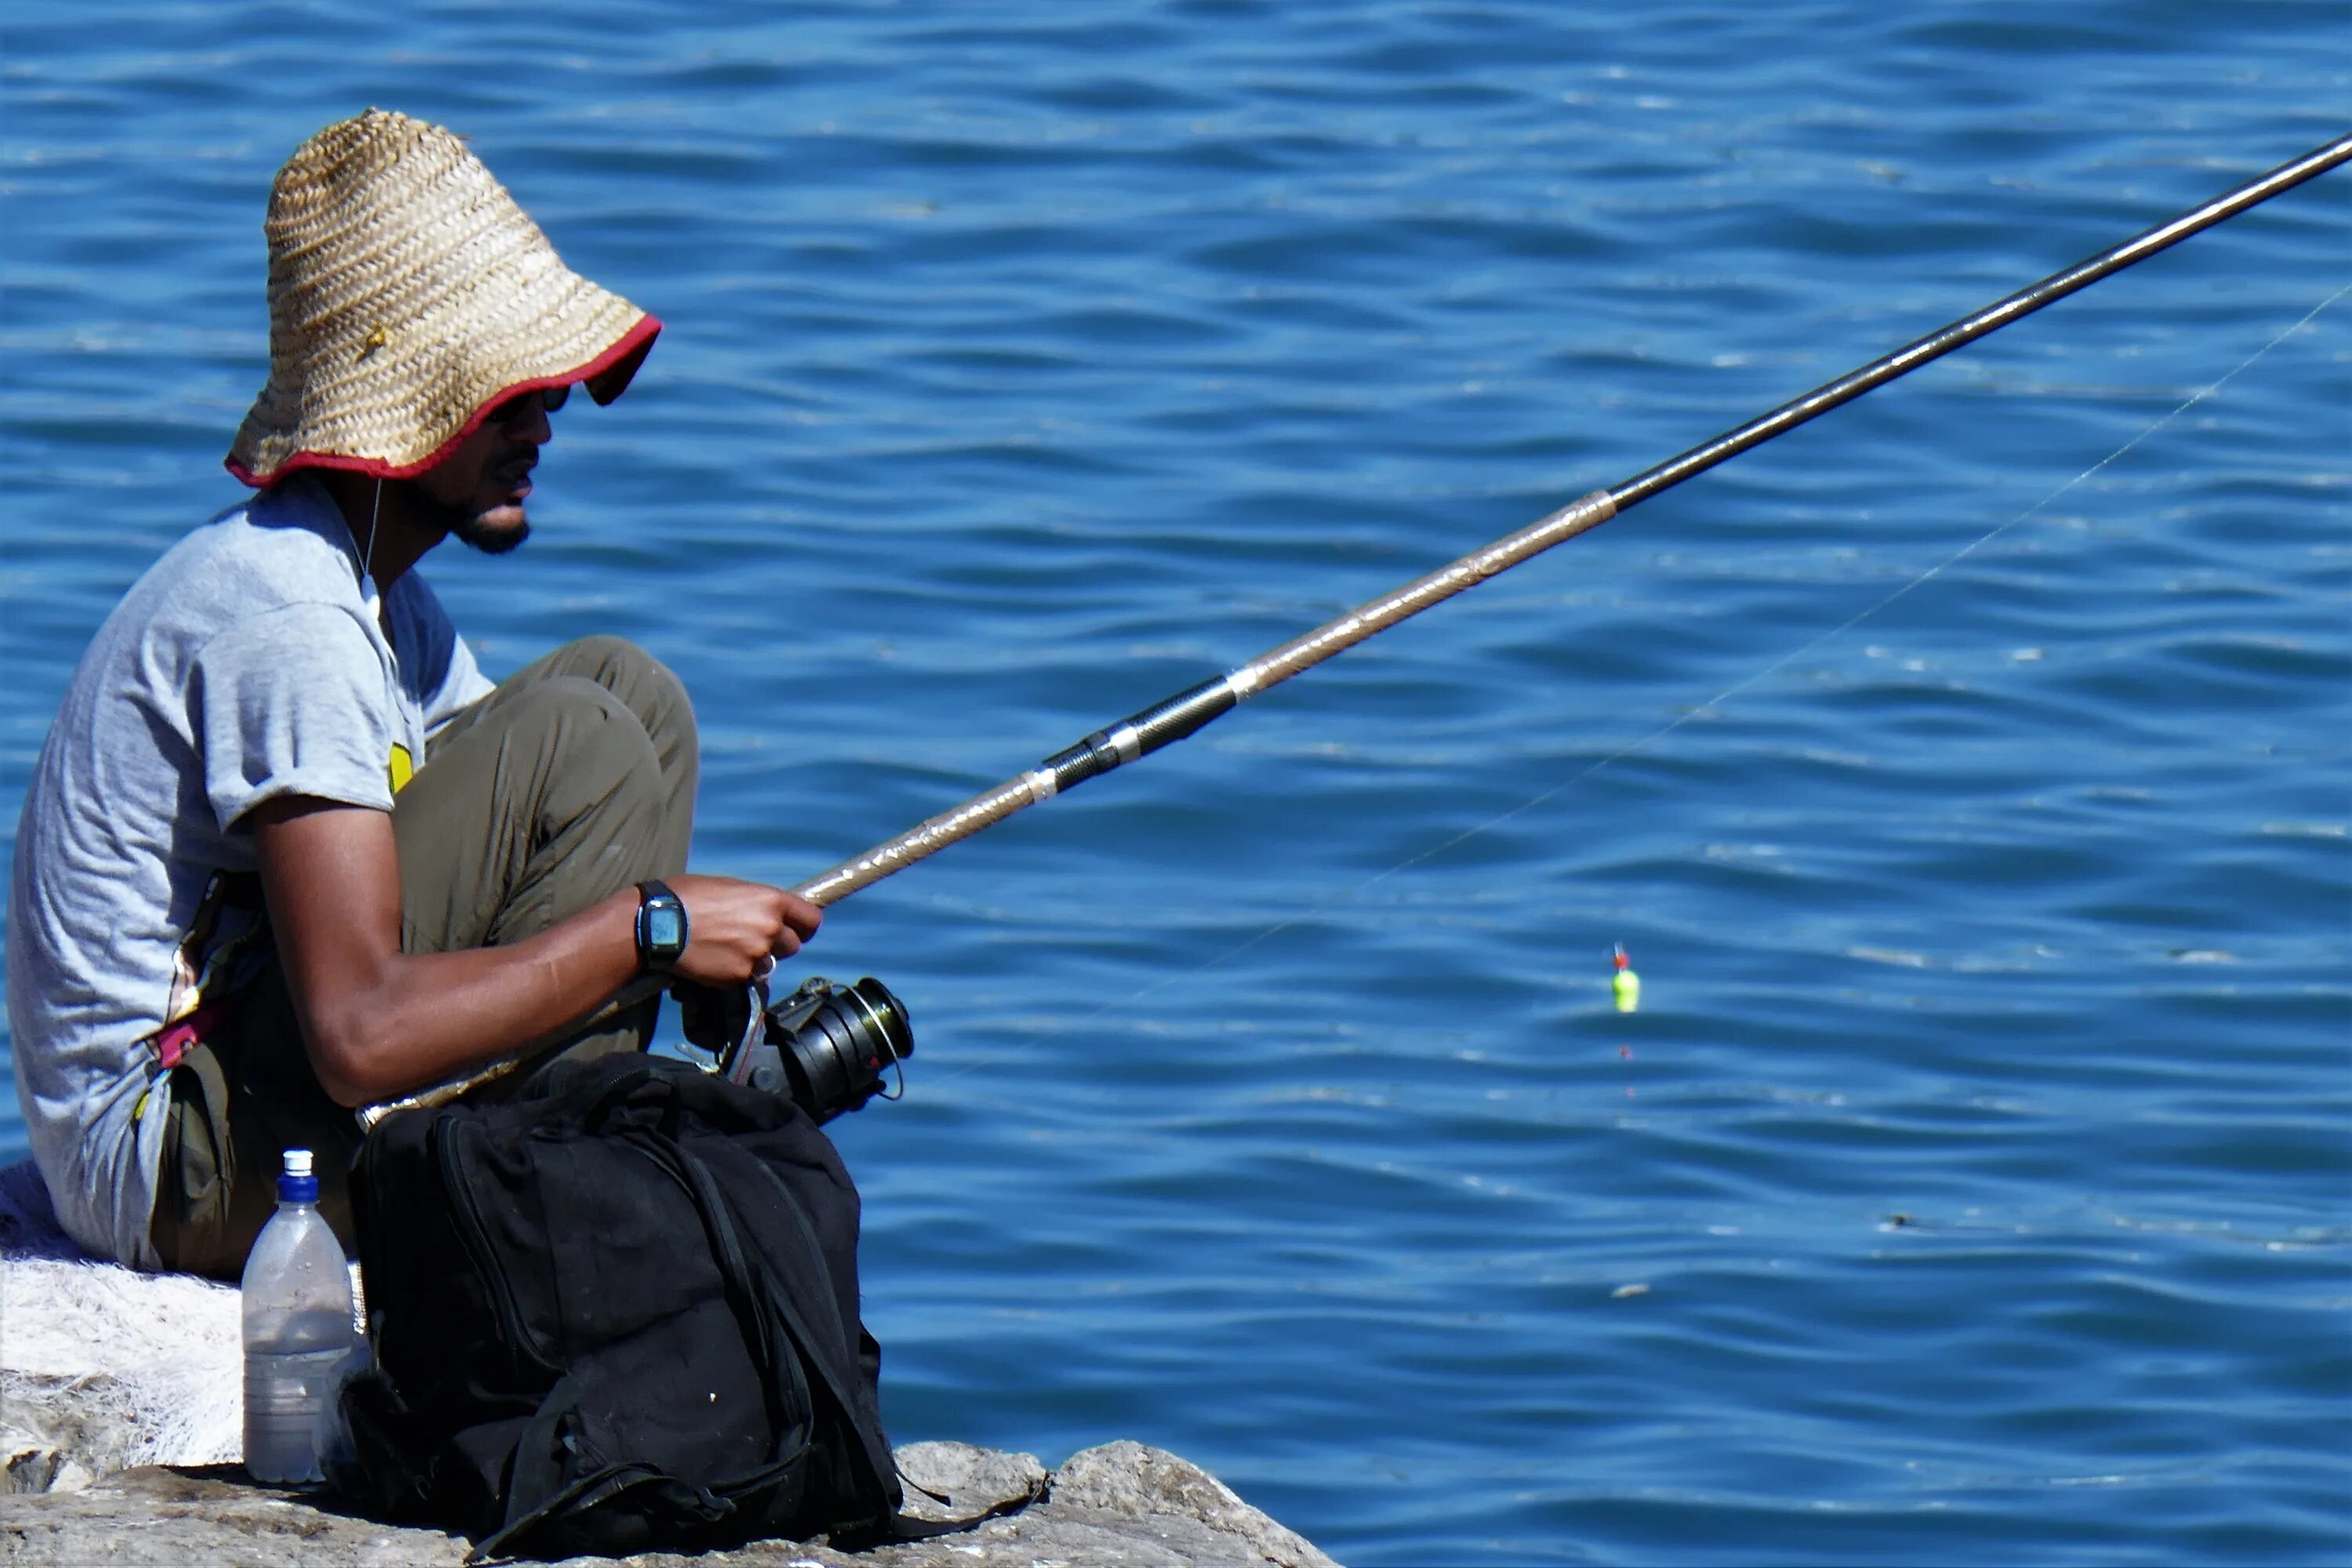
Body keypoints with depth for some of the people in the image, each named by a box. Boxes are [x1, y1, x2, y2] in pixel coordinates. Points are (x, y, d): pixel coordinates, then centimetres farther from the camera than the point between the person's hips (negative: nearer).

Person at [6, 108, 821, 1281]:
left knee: (625, 690, 8)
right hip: (168, 1162, -10)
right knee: (578, 741, -19)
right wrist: (653, 928, -19)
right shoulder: (289, 615, -22)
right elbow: (363, 1037, -28)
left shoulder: (374, 585, 10)